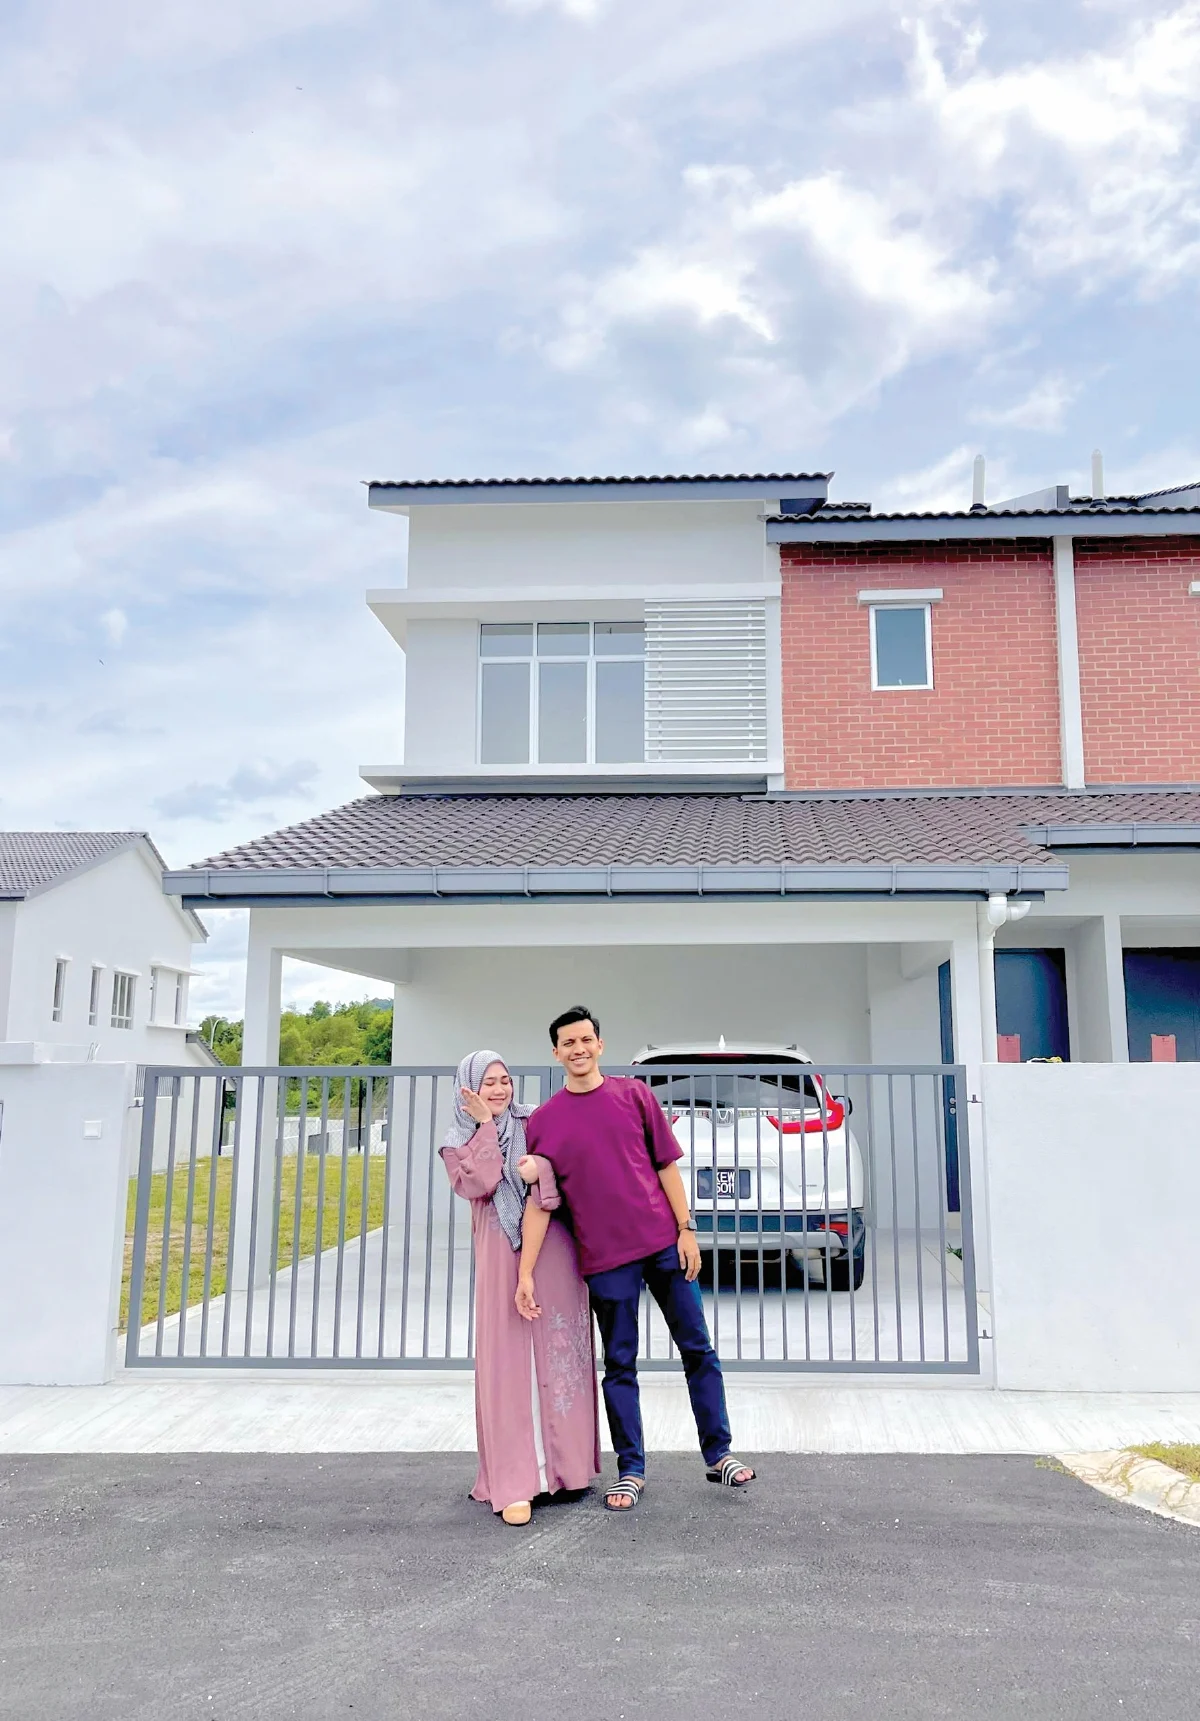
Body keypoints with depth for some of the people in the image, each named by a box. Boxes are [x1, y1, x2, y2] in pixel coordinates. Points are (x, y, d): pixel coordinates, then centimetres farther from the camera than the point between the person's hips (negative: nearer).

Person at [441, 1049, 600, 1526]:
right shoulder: (458, 1143, 9)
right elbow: (478, 1184, -8)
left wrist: (542, 1166, -19)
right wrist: (485, 1124, -6)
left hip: (553, 1251, 1)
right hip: (501, 1258, -1)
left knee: (560, 1354, 3)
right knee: (507, 1362, -4)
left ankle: (564, 1462, 18)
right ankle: (513, 1483, -1)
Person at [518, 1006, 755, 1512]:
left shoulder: (634, 1094, 4)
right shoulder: (543, 1121, 2)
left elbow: (666, 1165, 5)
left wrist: (686, 1229, -1)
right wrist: (525, 1273, -6)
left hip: (664, 1244, 1)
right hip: (606, 1257, -1)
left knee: (697, 1348, 8)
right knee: (619, 1366, 8)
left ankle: (718, 1454, 22)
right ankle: (631, 1471, 21)